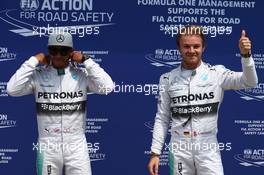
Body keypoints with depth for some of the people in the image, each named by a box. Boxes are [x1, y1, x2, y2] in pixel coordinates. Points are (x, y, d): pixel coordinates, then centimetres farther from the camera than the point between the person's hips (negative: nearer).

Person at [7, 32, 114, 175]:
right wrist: (33, 61, -11)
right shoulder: (38, 75, -2)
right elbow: (12, 89, -15)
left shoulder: (82, 75, -3)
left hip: (77, 147, 0)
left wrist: (86, 60, -11)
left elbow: (107, 87, -16)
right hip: (47, 147, 1)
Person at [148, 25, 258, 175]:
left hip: (208, 149, -1)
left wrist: (246, 55, -30)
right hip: (179, 150, 2)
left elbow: (250, 82, -13)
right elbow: (162, 119, 6)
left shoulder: (217, 73, -1)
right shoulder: (168, 79, 3)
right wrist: (155, 153, 3)